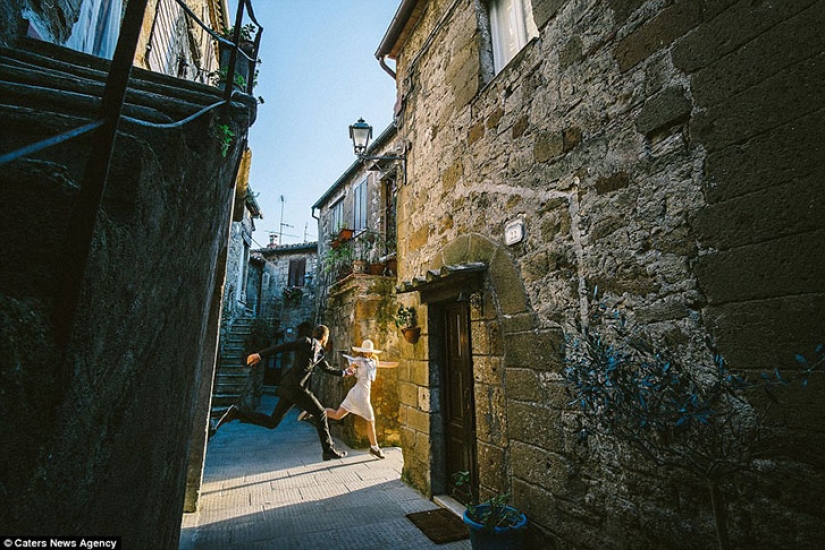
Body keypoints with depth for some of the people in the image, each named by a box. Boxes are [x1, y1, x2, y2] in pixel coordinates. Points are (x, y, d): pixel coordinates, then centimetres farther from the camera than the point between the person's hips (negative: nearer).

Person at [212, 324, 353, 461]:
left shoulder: (319, 352, 18)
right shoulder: (306, 341, -6)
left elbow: (327, 368, 30)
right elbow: (282, 347, -9)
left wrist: (344, 373, 37)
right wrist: (260, 354, -15)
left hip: (291, 387, 9)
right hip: (295, 386, -9)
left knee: (271, 422, 10)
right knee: (320, 413, -1)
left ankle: (236, 413, 9)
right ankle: (328, 450, 6)